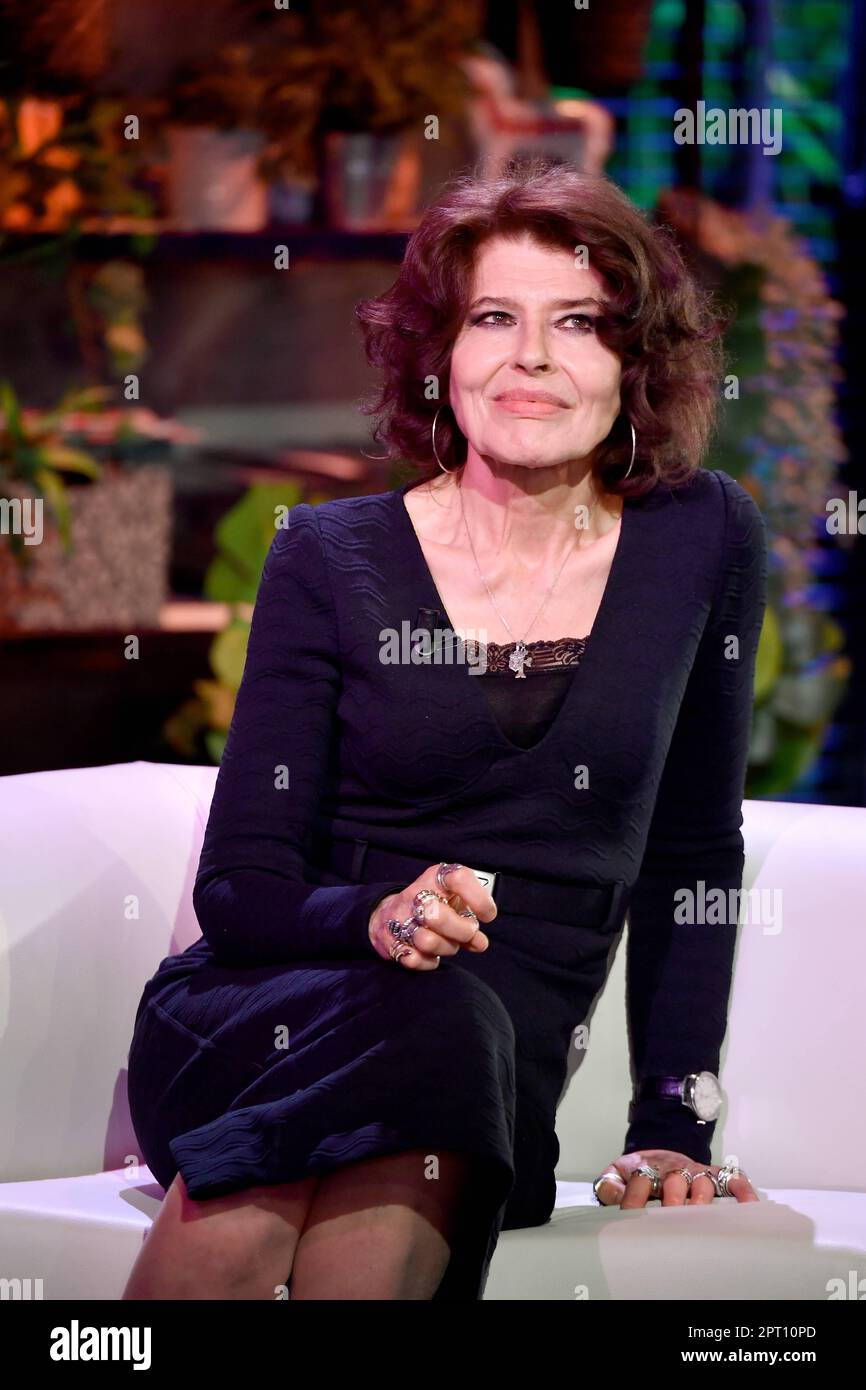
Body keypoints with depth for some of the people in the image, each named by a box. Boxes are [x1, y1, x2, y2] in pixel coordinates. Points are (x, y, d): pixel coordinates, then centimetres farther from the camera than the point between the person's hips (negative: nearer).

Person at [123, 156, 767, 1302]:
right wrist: (375, 921, -21)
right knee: (423, 1018, -37)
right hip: (251, 1025, 0)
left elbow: (692, 859, 13)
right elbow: (236, 886, 2)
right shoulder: (331, 559, 4)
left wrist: (675, 1132, 5)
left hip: (497, 1066, 0)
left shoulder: (703, 542, 7)